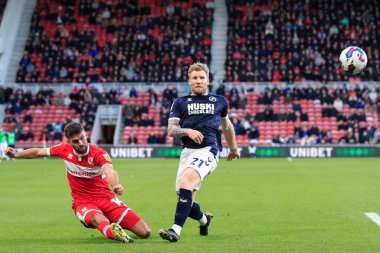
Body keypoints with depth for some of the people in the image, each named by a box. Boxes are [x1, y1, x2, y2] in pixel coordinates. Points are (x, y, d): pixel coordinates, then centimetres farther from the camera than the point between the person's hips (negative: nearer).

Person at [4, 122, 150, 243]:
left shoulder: (99, 153, -17)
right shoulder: (64, 149, -5)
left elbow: (110, 171, -38)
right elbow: (38, 152, 12)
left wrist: (116, 186, -60)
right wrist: (16, 154, -2)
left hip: (106, 198, 0)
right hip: (83, 203, 0)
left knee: (145, 232, -9)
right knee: (98, 218, -39)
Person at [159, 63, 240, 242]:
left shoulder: (219, 101, 17)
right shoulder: (180, 102, 15)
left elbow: (227, 126, 32)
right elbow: (171, 130, 6)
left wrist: (233, 148, 42)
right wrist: (187, 131, -13)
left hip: (208, 150, -3)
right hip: (187, 151, 3)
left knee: (185, 182, -29)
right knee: (184, 199, 0)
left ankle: (176, 230, -33)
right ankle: (204, 219, 34)